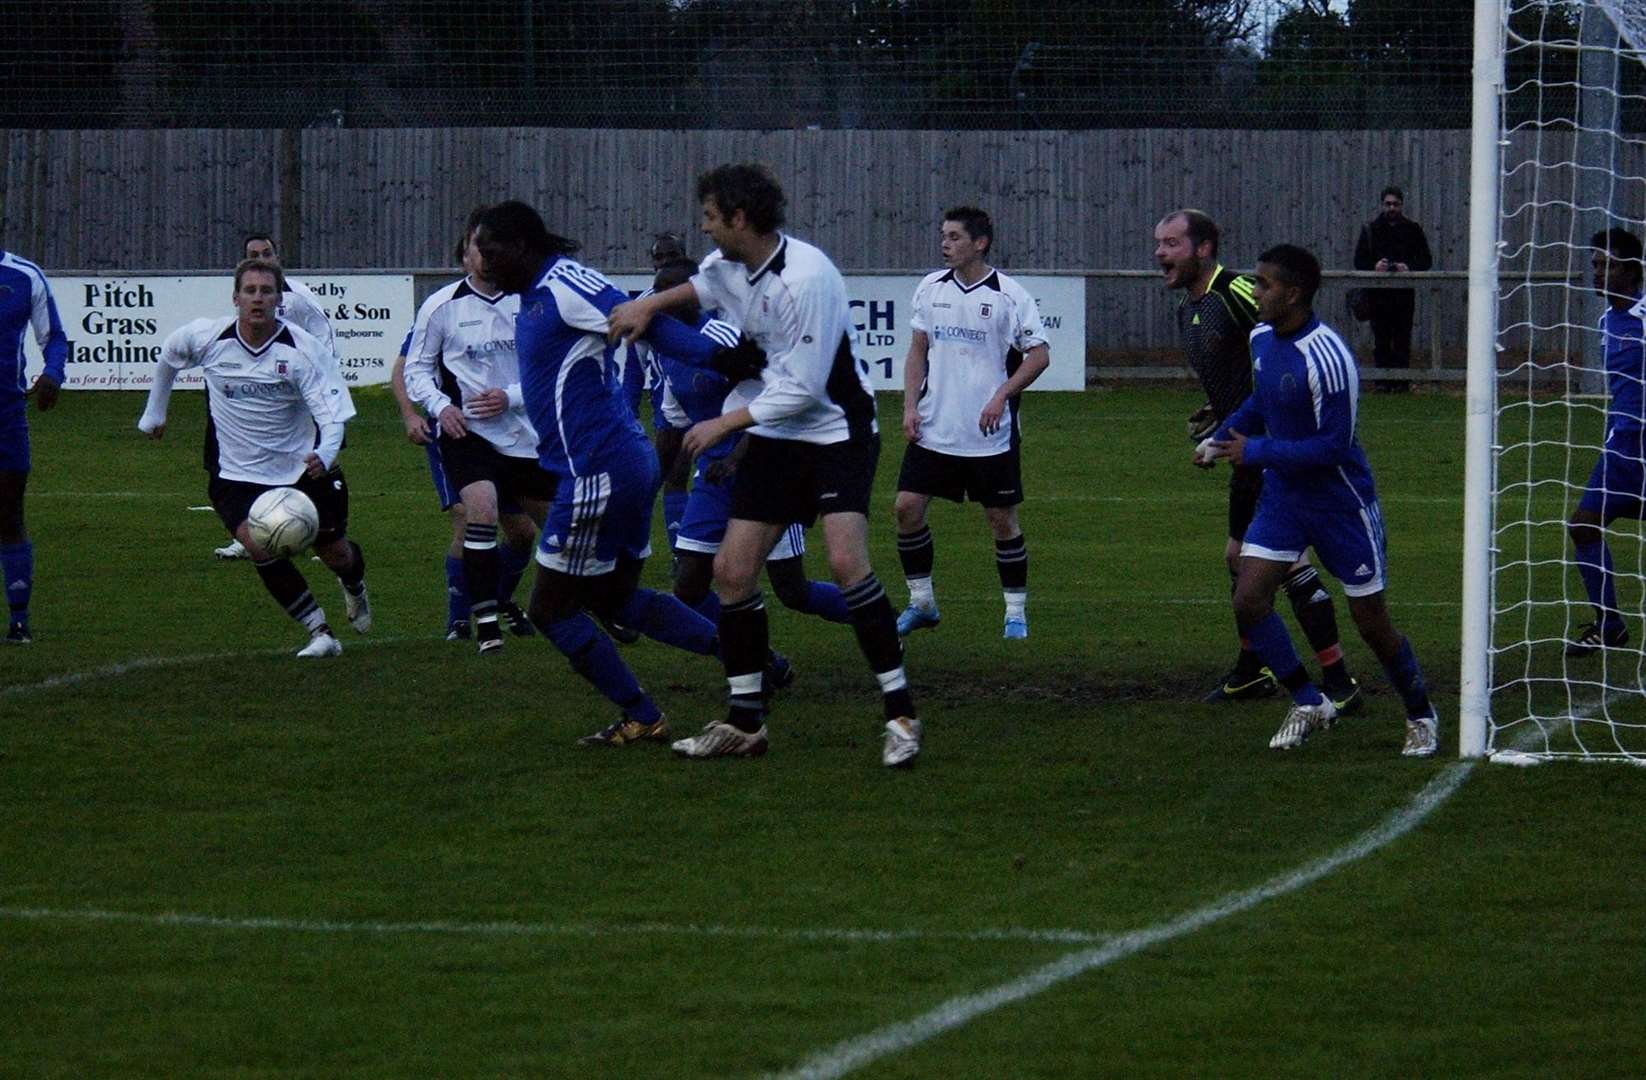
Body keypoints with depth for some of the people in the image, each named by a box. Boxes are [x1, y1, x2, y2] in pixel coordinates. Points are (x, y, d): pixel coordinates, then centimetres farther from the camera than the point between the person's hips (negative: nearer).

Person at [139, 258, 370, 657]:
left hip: (302, 468, 0)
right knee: (259, 546, -24)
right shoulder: (207, 338, -11)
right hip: (237, 473, 0)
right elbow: (167, 358, 12)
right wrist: (154, 412, 20)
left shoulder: (301, 349, -17)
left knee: (335, 553, 9)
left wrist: (325, 454, -42)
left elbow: (332, 410, -22)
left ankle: (354, 587, 50)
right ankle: (320, 633, -12)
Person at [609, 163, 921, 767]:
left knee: (846, 561, -25)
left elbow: (802, 389, -23)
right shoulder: (729, 265, 1)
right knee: (731, 570, 2)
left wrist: (725, 423, -15)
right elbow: (707, 285, 29)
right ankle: (745, 723, 13)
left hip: (836, 429, -8)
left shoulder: (807, 277, -25)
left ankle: (900, 715, -16)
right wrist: (649, 305, 14)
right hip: (777, 438, 8)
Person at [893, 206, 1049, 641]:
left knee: (1002, 519, 2)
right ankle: (921, 601, 11)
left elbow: (1039, 355, -6)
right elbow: (917, 351, 12)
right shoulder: (931, 288, 5)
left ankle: (1016, 612, 14)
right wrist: (910, 405, 2)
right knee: (907, 507, -3)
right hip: (934, 429, 4)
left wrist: (1001, 396, -16)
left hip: (990, 434, -4)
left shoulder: (1010, 295, -8)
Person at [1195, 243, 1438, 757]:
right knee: (1248, 601, -7)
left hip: (1339, 499, -7)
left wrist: (1255, 451, -21)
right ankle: (1308, 704, 11)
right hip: (1282, 495, 7)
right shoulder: (1262, 338, -1)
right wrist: (1219, 439, 4)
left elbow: (1333, 446, -25)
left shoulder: (1325, 358, -27)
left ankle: (1420, 715, 26)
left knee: (1371, 622, 3)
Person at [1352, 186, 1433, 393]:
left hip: (1404, 293, 0)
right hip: (1378, 292, 1)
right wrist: (1374, 266, -14)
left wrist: (1409, 267, -13)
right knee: (1381, 340, -1)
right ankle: (1382, 381, 1)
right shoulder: (1370, 229, 10)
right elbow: (1359, 260, 7)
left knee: (1402, 340, -2)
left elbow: (1426, 260, 8)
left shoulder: (1413, 230, 9)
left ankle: (1402, 381, 1)